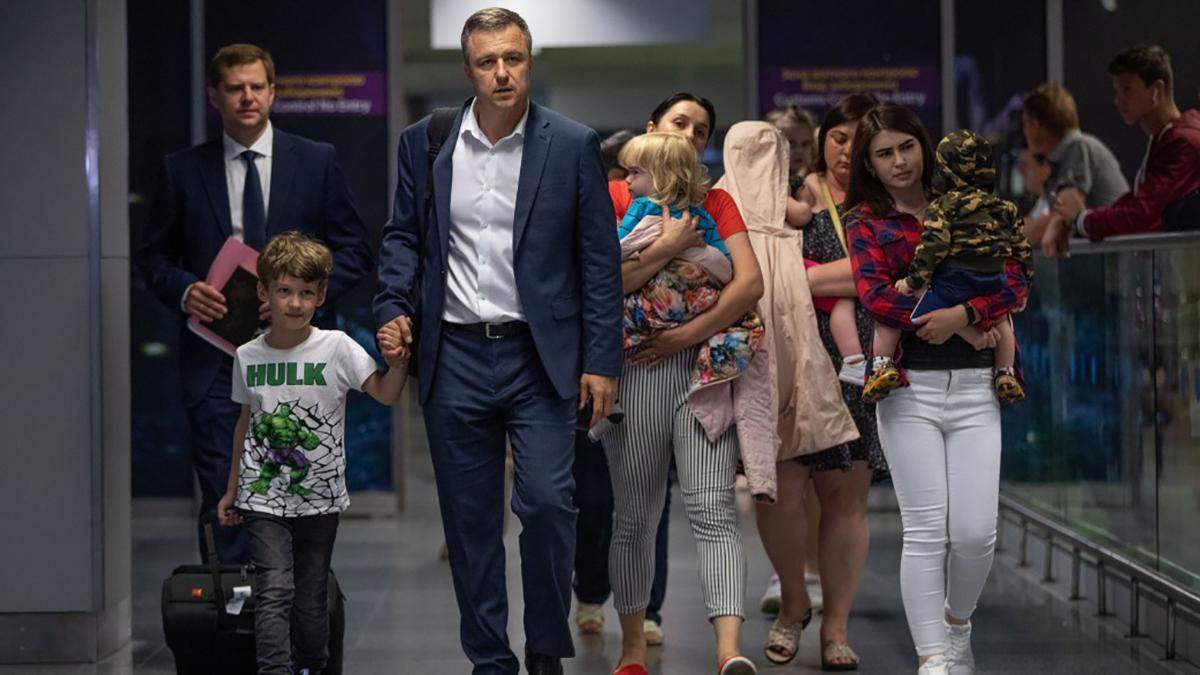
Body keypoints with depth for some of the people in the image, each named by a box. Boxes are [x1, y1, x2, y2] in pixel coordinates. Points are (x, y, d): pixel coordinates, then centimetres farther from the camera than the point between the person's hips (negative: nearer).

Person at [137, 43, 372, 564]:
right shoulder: (183, 170, 8)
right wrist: (185, 290, -9)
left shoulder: (317, 162, 6)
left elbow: (354, 250, 6)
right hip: (216, 359, 0)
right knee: (222, 492, -5)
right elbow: (153, 257, 12)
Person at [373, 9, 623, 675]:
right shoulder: (423, 143, 5)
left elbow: (600, 260, 1)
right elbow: (402, 236, 13)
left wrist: (601, 361, -3)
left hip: (539, 356, -2)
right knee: (469, 518, 7)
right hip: (454, 357, 2)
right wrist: (395, 308, -5)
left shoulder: (573, 145, -1)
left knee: (546, 503, -11)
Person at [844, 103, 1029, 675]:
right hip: (909, 387, -2)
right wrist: (967, 324, -12)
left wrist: (962, 314, -17)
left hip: (973, 386, 2)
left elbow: (1014, 284, 2)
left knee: (977, 532, -4)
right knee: (926, 531, -8)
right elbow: (875, 296, -10)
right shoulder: (865, 221, 7)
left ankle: (957, 626, 24)